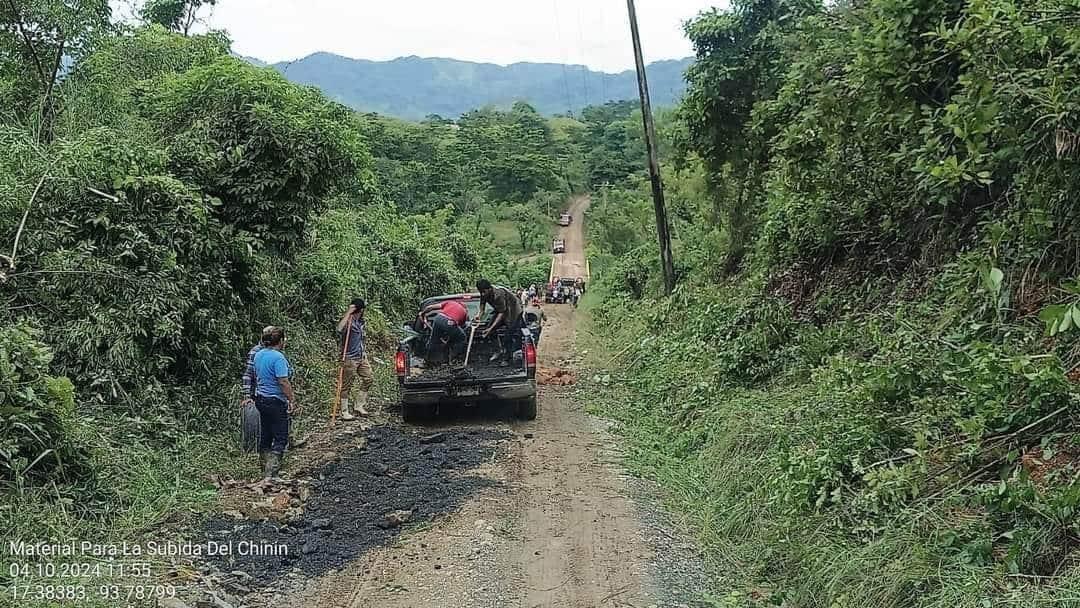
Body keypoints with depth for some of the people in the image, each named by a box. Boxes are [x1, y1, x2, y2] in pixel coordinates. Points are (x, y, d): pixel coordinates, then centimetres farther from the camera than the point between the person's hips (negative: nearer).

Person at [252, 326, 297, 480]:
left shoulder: (259, 354, 8)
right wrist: (292, 401, -17)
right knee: (280, 438, -3)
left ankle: (266, 471, 25)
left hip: (260, 399, 9)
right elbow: (283, 382, -22)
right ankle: (270, 473, -10)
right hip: (276, 401, -9)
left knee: (266, 435, 16)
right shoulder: (278, 357, -19)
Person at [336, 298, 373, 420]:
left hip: (361, 356, 9)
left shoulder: (360, 321, 12)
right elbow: (339, 329, -37)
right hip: (350, 358, -8)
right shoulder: (348, 321, -14)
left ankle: (360, 406, 20)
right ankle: (344, 412, 5)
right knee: (347, 385, -1)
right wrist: (348, 312, -32)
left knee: (369, 378, 9)